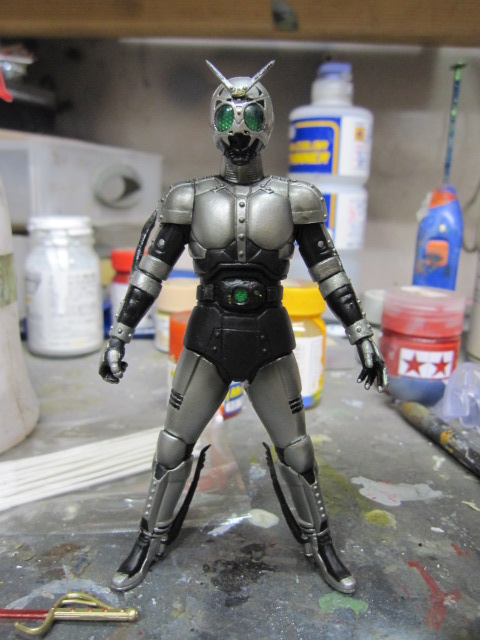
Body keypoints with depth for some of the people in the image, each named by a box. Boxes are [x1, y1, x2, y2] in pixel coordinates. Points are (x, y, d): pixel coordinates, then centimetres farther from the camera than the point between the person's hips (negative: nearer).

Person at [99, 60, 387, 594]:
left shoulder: (295, 199, -1)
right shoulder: (190, 199, 0)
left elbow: (330, 274, 2)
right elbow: (149, 273, 1)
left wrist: (363, 339, -1)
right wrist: (117, 339, -2)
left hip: (270, 342, 0)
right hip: (208, 339, 1)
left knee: (296, 451, 10)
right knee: (172, 449, 9)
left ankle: (318, 543, 38)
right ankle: (152, 540, 37)